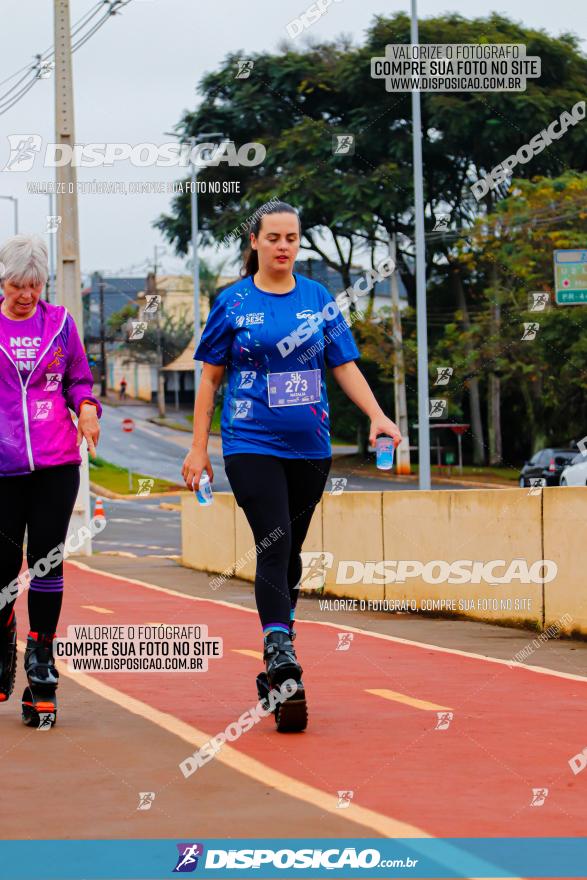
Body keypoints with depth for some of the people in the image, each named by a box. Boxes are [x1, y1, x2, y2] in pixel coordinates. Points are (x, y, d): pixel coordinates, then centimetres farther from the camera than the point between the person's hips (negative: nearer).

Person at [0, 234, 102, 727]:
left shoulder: (60, 322, 8)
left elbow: (79, 379, 16)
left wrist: (86, 405, -3)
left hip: (56, 464, 1)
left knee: (47, 561, -2)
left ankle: (41, 668, 5)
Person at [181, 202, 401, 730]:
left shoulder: (319, 300, 7)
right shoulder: (233, 304, 1)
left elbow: (345, 366, 9)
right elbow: (210, 377, 5)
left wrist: (377, 415, -7)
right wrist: (198, 448, 2)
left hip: (309, 446, 3)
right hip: (251, 444, -3)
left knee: (289, 552, 10)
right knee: (273, 544, -17)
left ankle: (276, 665, 21)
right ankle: (282, 662, -24)